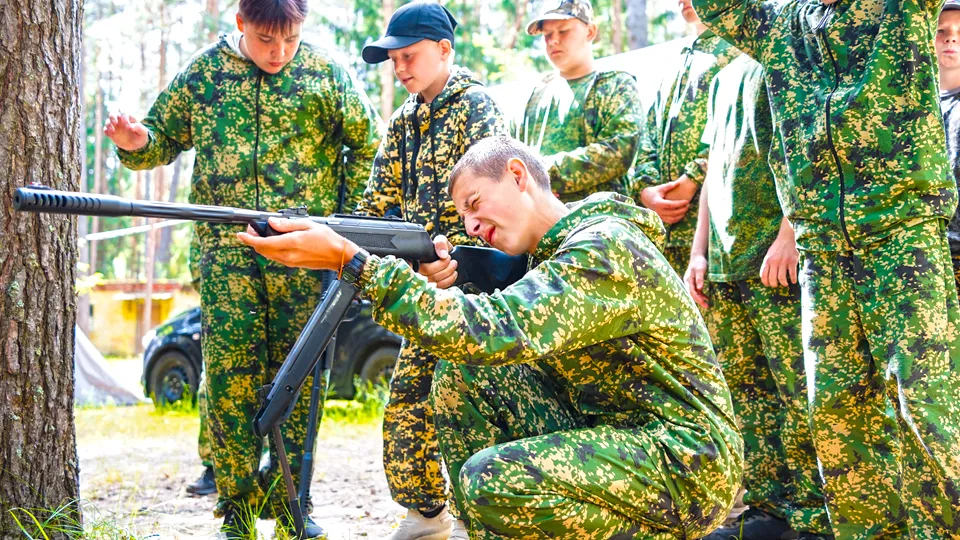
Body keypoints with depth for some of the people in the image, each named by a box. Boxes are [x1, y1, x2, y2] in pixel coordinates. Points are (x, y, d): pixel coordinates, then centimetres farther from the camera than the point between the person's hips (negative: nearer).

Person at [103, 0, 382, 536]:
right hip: (227, 251, 1)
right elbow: (164, 139, 14)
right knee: (230, 382, -4)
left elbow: (369, 143, 12)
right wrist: (137, 142, -9)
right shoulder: (204, 72, 6)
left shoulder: (326, 73, 3)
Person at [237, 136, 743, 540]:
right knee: (461, 376, 1)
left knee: (491, 480, -28)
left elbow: (496, 332, -32)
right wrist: (449, 287, -10)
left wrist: (350, 260, -33)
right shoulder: (554, 250, 12)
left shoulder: (605, 249, -20)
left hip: (689, 463, -9)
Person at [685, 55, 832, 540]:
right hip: (726, 263, 8)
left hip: (778, 259, -8)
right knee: (747, 390, 9)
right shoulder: (724, 79, 23)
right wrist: (699, 252, 18)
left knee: (798, 390, -7)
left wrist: (789, 233, -21)